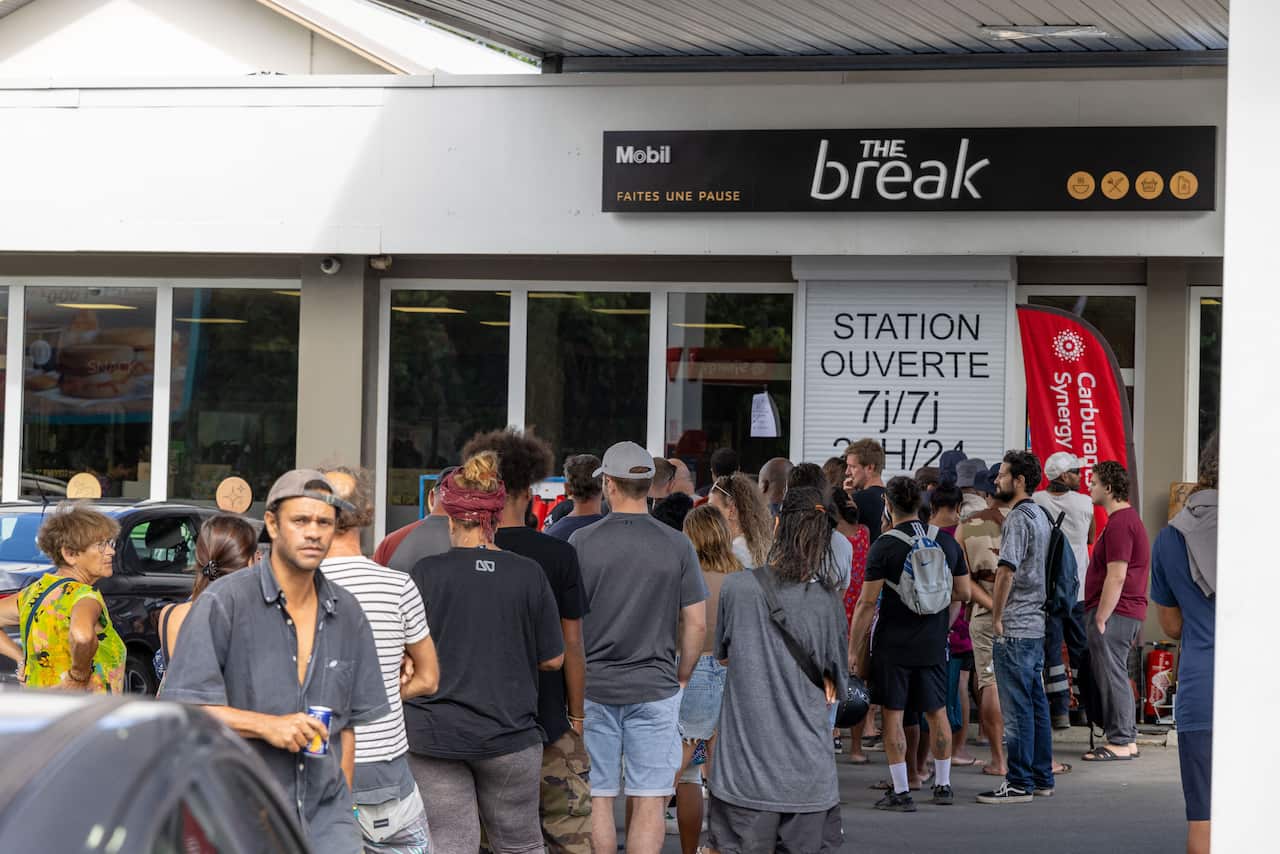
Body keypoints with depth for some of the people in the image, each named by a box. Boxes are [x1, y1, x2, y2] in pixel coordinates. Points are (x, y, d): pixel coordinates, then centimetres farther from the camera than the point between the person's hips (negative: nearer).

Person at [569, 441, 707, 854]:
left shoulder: (582, 542, -5)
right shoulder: (677, 545, -2)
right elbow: (696, 623, 0)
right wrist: (682, 678, 13)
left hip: (593, 687, 0)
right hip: (655, 688, 0)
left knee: (597, 797, 8)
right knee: (649, 801, 2)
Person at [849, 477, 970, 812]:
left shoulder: (884, 546, -12)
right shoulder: (947, 541, 2)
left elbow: (867, 602, -13)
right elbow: (964, 593, 9)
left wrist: (853, 647, -6)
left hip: (892, 646, -4)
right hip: (934, 645, 5)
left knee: (893, 715, 2)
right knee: (937, 712, 15)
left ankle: (901, 792, 0)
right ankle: (943, 785, 23)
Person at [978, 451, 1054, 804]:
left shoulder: (1018, 519, -14)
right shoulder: (1039, 516, 16)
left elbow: (1006, 570, -20)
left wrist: (996, 617, -12)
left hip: (1015, 628, -10)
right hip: (1037, 623, 10)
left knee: (1017, 709, -7)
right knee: (1037, 704, 13)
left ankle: (1019, 784, -5)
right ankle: (1042, 778, 17)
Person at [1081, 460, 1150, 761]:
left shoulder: (1119, 523, -17)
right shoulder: (1129, 517, 19)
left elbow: (1116, 577, -22)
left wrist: (1100, 618, -20)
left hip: (1114, 612, -11)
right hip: (1128, 612, 11)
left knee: (1111, 676, -7)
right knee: (1114, 676, 15)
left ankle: (1121, 742, -5)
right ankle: (1127, 739, 18)